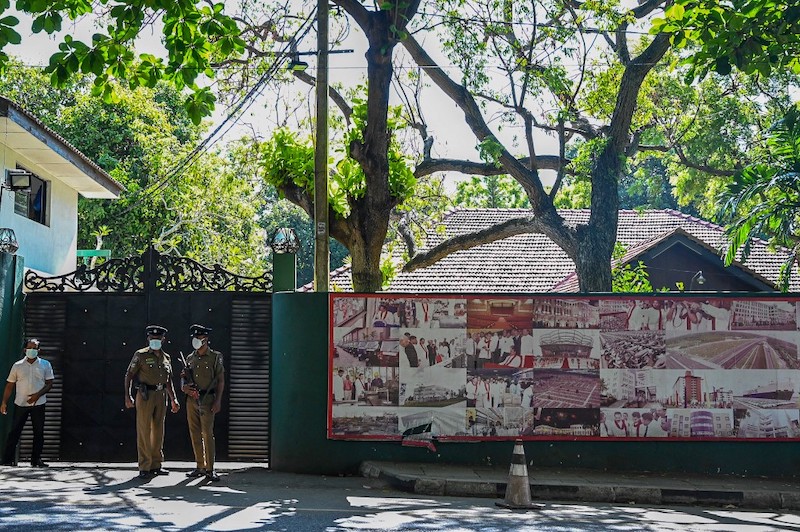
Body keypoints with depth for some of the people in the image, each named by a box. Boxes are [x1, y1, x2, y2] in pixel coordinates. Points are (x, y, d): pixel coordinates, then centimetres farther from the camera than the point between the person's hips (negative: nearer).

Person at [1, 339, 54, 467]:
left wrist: (38, 395, -14)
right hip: (20, 404, 0)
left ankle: (36, 460, 10)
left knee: (39, 433, 2)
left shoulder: (45, 365, 4)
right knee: (14, 432, 0)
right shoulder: (17, 365, 5)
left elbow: (49, 383, 1)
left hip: (38, 404, 0)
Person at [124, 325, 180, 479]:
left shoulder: (166, 358, 14)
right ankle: (144, 467, -1)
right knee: (144, 431, -5)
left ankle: (156, 465, 18)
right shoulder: (140, 355, -1)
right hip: (145, 395, -5)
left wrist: (173, 399, 14)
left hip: (161, 396, 5)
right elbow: (129, 375, -3)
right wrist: (127, 396, -13)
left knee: (158, 431, 9)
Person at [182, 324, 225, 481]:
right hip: (191, 399, 5)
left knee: (207, 434, -9)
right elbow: (183, 376, 20)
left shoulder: (215, 357, -1)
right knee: (194, 434, 7)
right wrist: (184, 387, -4)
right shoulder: (190, 358, 14)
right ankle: (200, 467, 16)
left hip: (207, 399, -5)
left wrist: (218, 401, -9)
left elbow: (221, 381, -2)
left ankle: (210, 469, -5)